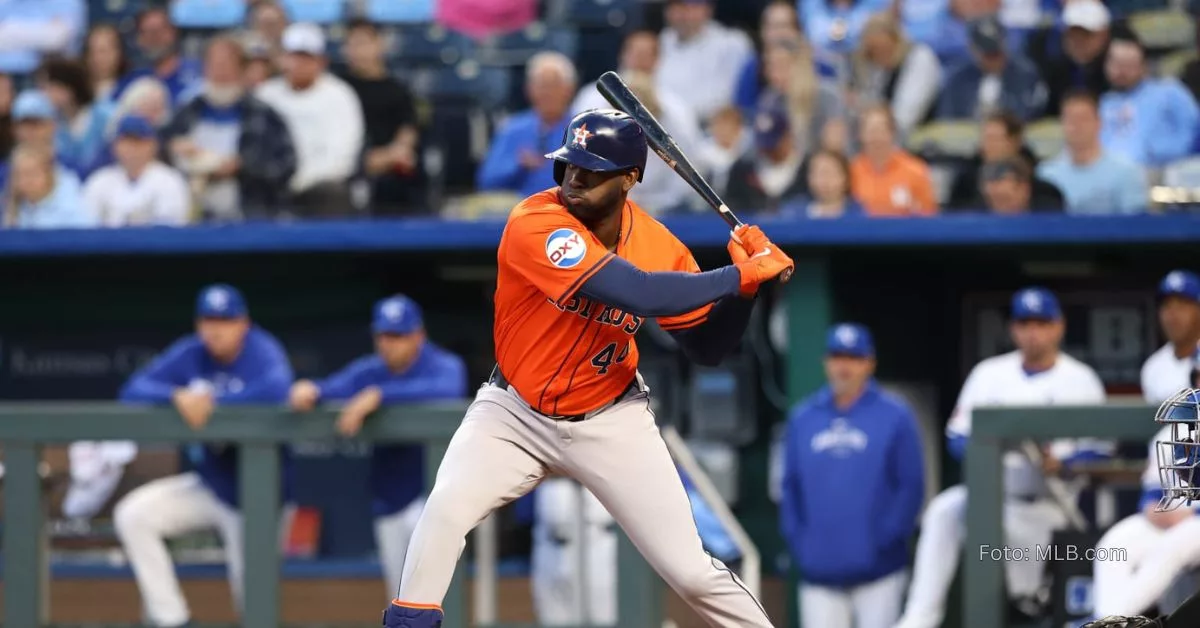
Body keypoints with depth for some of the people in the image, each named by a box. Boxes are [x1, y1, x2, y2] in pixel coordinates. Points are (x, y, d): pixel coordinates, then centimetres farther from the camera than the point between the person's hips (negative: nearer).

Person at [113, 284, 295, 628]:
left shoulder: (263, 351, -17)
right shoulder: (189, 354, -3)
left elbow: (277, 390, -39)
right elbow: (133, 391, -9)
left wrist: (212, 401, -30)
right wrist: (178, 396, -29)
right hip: (209, 487, 5)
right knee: (132, 516, -10)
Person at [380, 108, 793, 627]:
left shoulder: (661, 247, -11)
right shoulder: (535, 224, -26)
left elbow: (706, 347, -1)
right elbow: (636, 292, -37)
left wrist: (747, 284, -18)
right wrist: (738, 276, -31)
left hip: (610, 422, 2)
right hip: (515, 411, -2)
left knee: (691, 572, -2)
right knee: (448, 506, -28)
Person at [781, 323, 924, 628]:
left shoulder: (894, 415, 1)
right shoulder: (803, 417, 12)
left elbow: (911, 487, -2)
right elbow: (791, 487, 14)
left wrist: (886, 539, -11)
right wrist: (797, 540, 2)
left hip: (877, 569, -3)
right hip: (819, 571, 3)